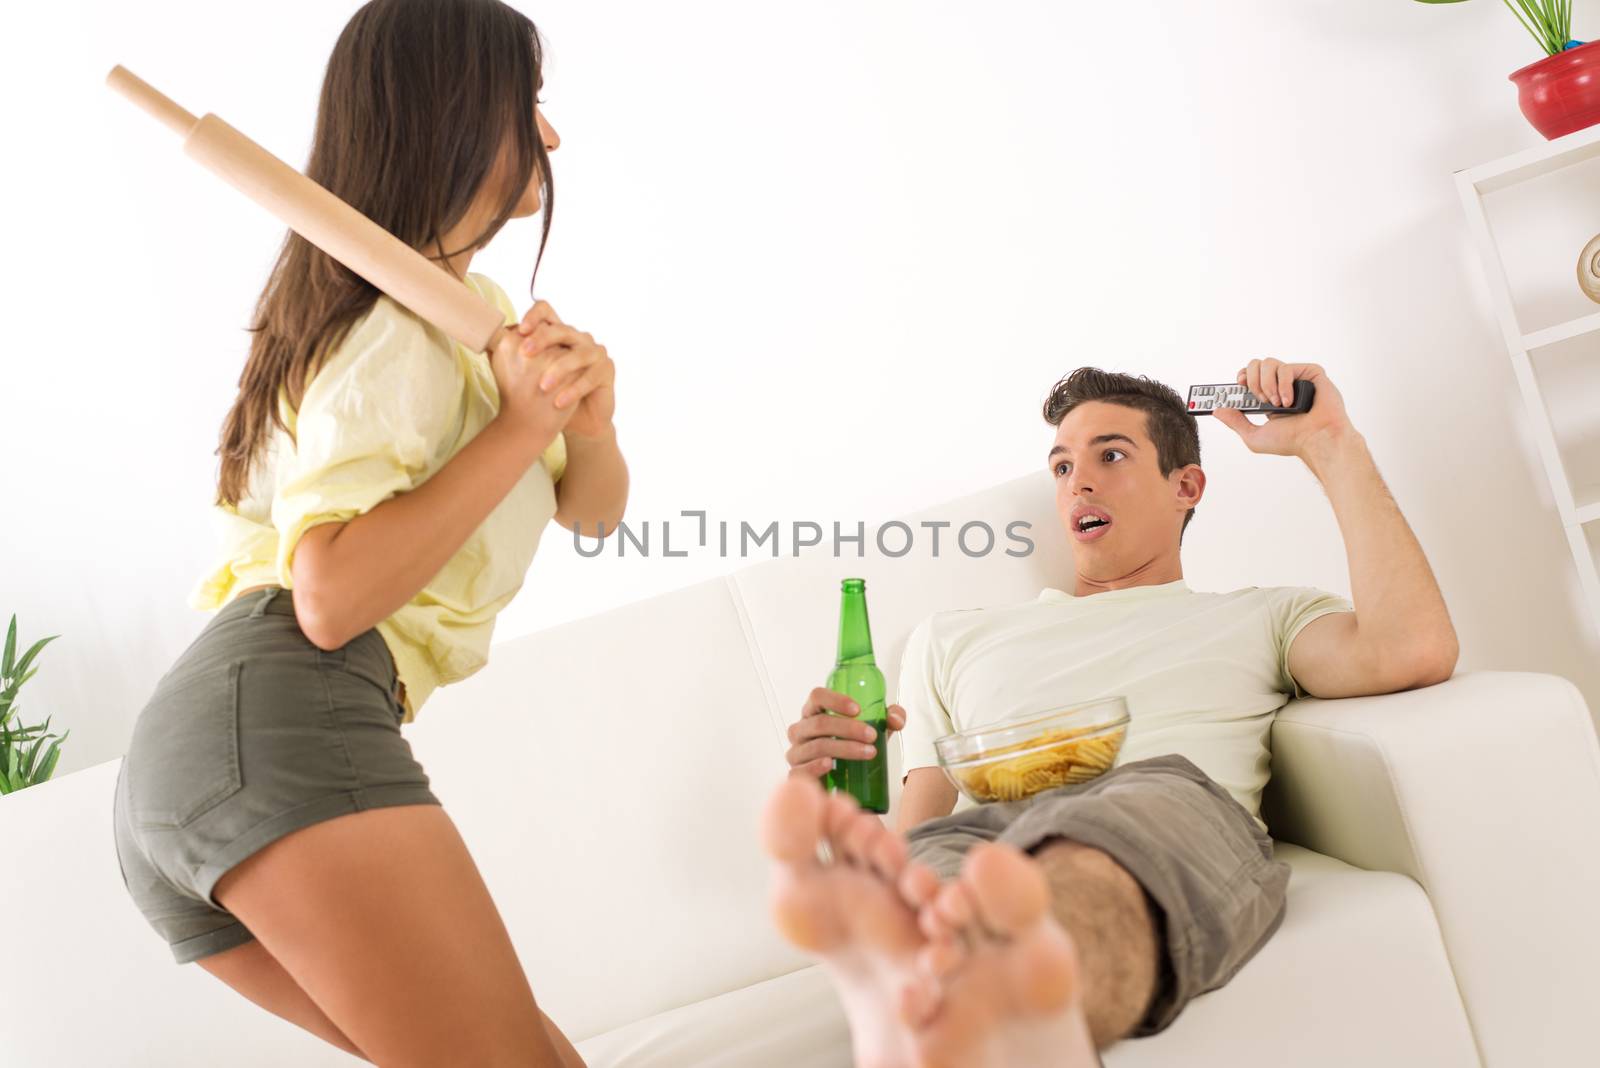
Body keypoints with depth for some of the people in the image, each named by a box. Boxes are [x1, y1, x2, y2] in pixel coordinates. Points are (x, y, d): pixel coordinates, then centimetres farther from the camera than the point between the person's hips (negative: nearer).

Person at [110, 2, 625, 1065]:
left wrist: (590, 423, -1)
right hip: (282, 724, -9)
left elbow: (592, 508, 20)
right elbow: (332, 595, -16)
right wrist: (518, 424, -14)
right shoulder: (399, 328, -5)